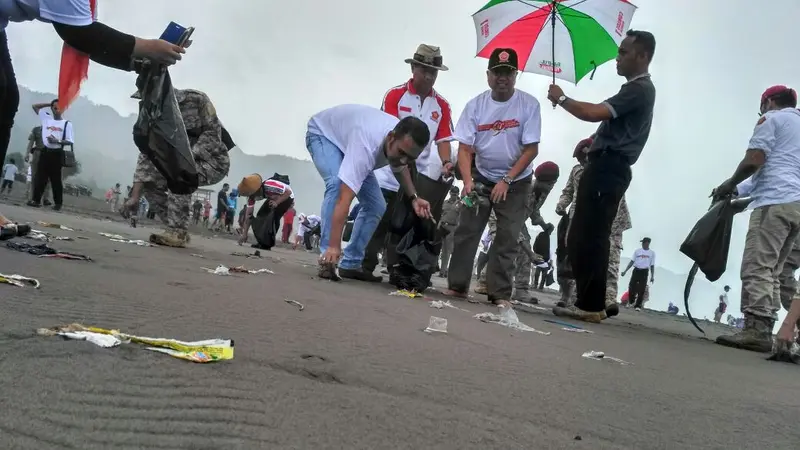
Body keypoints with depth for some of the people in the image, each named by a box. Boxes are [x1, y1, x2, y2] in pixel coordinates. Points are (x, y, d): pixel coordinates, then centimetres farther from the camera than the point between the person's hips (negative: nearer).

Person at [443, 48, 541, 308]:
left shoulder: (529, 104, -13)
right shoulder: (475, 105, -8)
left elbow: (531, 149, -13)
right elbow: (464, 148, -8)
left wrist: (506, 181, -18)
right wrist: (467, 180, -24)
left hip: (516, 181, -2)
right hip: (482, 177, 2)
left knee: (507, 237, -3)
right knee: (466, 231, -1)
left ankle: (500, 293, 2)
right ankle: (457, 285, 7)